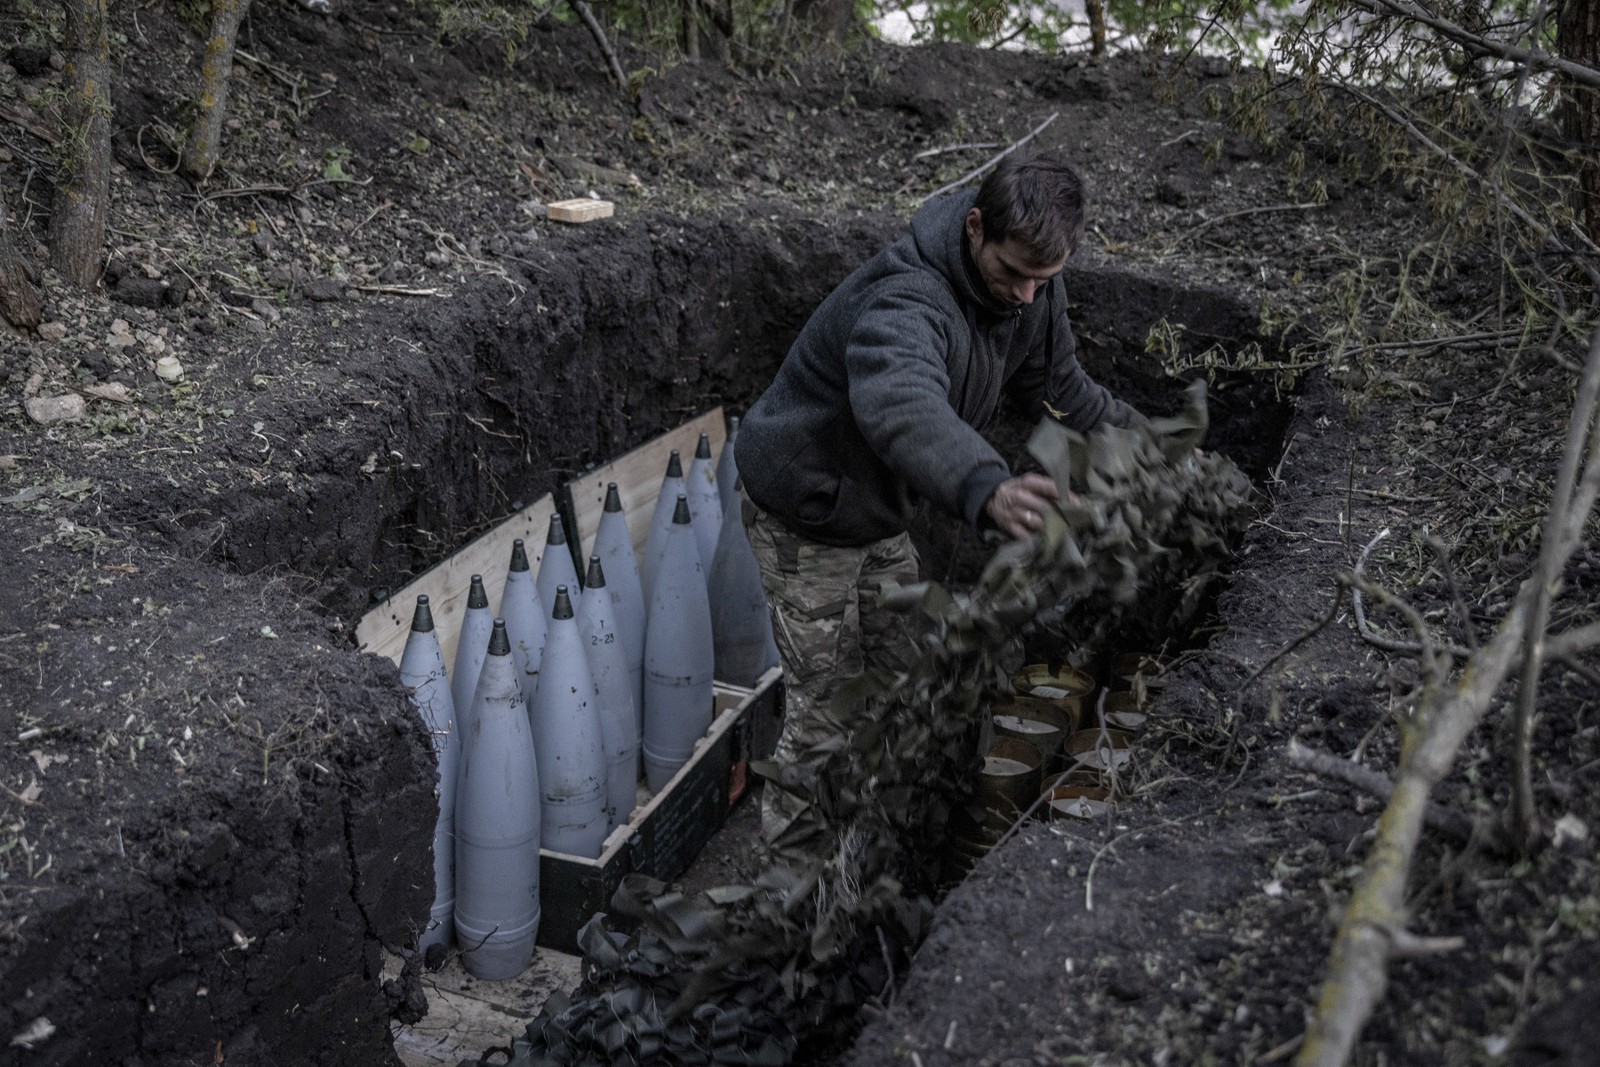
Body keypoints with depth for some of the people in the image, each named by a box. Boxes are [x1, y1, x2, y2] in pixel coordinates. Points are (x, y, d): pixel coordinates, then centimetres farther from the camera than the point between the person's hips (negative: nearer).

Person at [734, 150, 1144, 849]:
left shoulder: (1030, 289, -9)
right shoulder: (906, 300, -38)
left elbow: (1058, 387, 10)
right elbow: (902, 406, -60)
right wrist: (986, 489, -77)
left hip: (883, 515, 8)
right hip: (806, 518, -8)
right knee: (829, 709, -3)